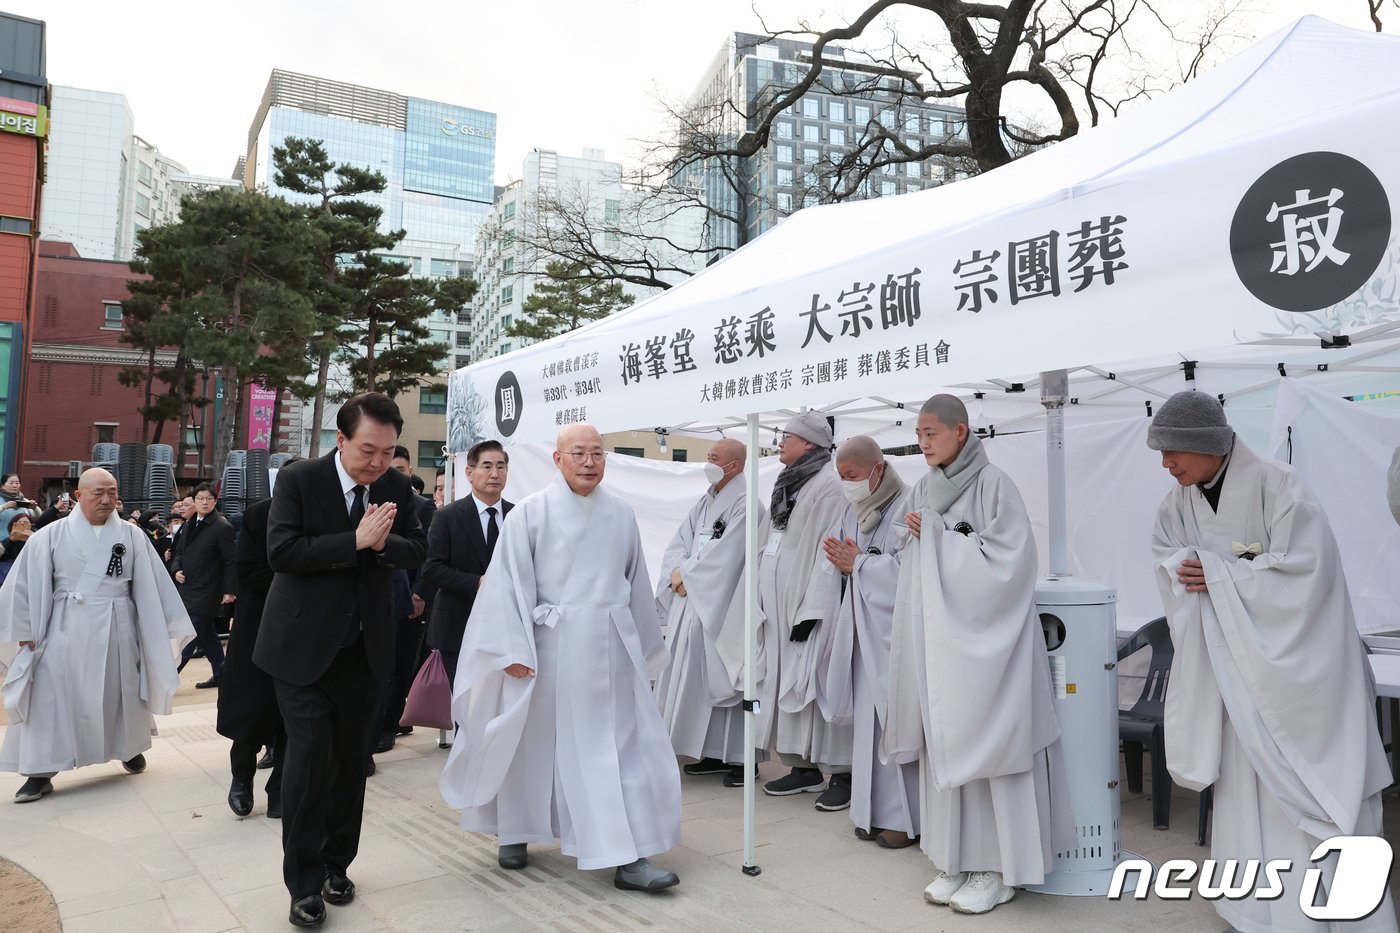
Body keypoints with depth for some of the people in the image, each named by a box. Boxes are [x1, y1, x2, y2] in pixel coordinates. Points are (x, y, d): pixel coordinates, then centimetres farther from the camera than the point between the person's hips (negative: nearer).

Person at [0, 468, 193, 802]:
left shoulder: (131, 536, -1)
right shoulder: (51, 536, -4)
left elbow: (150, 585, 2)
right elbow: (28, 584, -1)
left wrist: (161, 627, 1)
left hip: (117, 629, 1)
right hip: (67, 629, -1)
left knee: (120, 692, 15)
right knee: (52, 697, -1)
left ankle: (130, 747, 35)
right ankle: (42, 772, 8)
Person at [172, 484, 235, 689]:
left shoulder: (222, 527, -12)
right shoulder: (191, 525, 12)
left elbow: (230, 562, -12)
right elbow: (179, 552, 21)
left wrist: (229, 590, -15)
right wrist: (177, 569, 1)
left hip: (206, 593, -8)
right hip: (189, 590, 8)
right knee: (206, 635, 14)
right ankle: (220, 674, 23)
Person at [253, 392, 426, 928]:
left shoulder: (396, 487, 0)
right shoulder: (298, 480, -11)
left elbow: (416, 551, 1)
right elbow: (281, 552, -19)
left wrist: (383, 542, -20)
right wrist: (355, 541, -25)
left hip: (366, 648, 4)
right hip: (305, 646, -4)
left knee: (352, 758, 12)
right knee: (309, 754, -5)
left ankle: (337, 866, 30)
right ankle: (305, 884, 11)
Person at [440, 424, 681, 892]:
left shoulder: (621, 514, 6)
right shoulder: (531, 512, -5)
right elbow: (509, 581, -7)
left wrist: (644, 646, 16)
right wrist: (514, 649, -13)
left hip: (611, 648, 3)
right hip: (550, 647, -3)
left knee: (624, 747, 0)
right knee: (534, 744, 12)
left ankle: (629, 857, 7)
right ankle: (515, 832, 34)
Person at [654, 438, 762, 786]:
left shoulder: (745, 504, -10)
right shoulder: (705, 502, 16)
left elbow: (724, 554, -18)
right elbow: (679, 542, 12)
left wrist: (687, 575, -10)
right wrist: (678, 571, -7)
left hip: (722, 606, -8)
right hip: (691, 604, 8)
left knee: (724, 678, -4)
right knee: (695, 678, 9)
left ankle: (740, 756, 6)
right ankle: (713, 752, 19)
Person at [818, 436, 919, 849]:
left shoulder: (907, 506, -11)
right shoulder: (854, 512, 15)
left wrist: (858, 563, -10)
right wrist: (841, 558, -3)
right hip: (864, 629, 7)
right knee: (869, 719, 9)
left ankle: (905, 817, 7)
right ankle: (875, 810, 18)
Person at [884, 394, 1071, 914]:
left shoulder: (994, 485, -9)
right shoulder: (922, 491, 11)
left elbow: (1007, 560, -17)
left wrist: (938, 535, -13)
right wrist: (912, 536, -2)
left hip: (983, 634, -6)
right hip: (936, 636, 6)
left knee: (985, 742, -1)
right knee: (942, 743, 8)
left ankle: (999, 868, 12)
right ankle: (958, 858, 19)